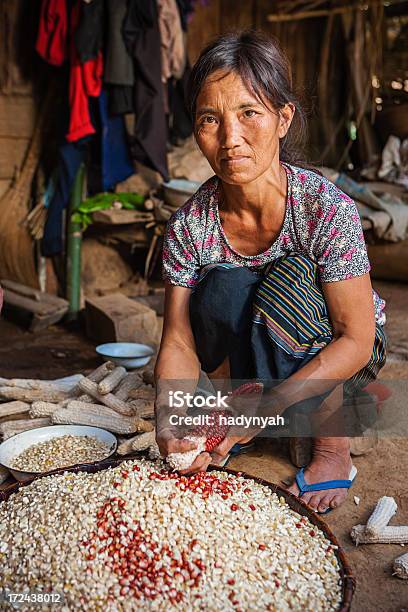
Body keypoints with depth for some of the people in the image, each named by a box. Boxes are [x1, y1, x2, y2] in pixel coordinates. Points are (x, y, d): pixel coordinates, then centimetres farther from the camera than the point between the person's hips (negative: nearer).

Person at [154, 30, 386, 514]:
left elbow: (357, 340, -25)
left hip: (337, 355, -1)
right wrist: (169, 418, -35)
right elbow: (178, 342, -16)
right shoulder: (188, 226, -18)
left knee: (290, 276, -32)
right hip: (250, 353, 1)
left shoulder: (328, 210, -27)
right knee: (223, 288, -29)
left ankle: (334, 447, -13)